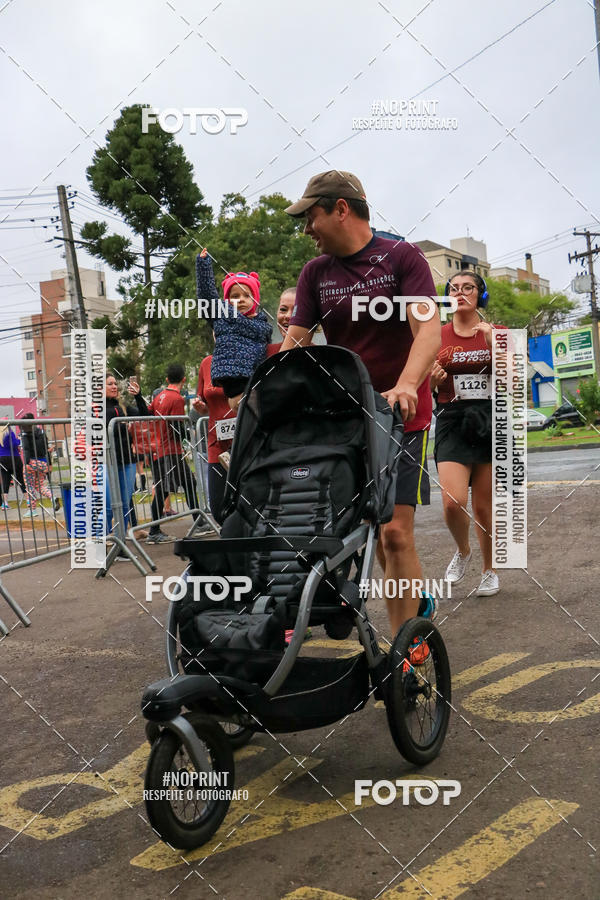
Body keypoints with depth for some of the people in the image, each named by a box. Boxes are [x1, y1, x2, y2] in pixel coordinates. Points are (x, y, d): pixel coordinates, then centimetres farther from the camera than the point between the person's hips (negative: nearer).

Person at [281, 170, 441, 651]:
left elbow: (428, 330, -17)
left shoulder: (402, 257, -4)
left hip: (400, 415, -4)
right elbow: (295, 343, 1)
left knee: (394, 532, -9)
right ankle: (420, 603, 29)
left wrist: (405, 386, -34)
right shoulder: (315, 273, 8)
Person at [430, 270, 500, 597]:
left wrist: (492, 343, -13)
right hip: (451, 422, 0)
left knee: (484, 506, 4)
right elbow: (425, 387, 13)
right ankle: (462, 551, 16)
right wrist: (433, 377, -9)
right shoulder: (437, 336, 7)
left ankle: (490, 570, 26)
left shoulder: (496, 333, 6)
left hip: (489, 422, 0)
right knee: (453, 502, -16)